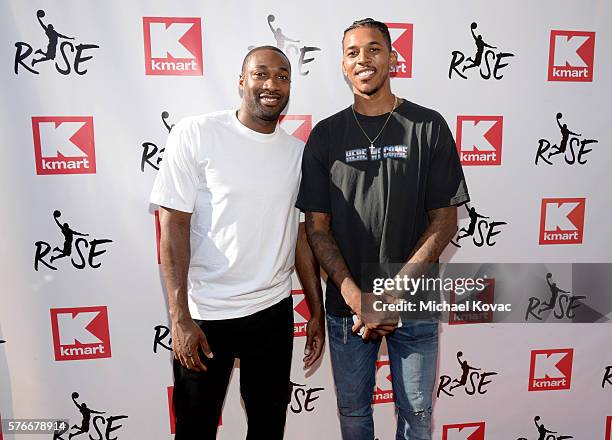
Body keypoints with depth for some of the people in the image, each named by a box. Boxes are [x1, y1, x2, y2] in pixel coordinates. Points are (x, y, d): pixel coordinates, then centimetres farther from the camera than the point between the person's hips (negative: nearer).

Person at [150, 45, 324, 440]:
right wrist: (180, 318, -13)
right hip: (204, 313, -3)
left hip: (274, 311, 4)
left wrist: (317, 312, 9)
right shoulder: (196, 134, -9)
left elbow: (302, 234, 8)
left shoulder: (298, 152, 4)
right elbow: (174, 227, -10)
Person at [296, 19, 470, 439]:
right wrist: (355, 297, -13)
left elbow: (445, 220, -5)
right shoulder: (325, 135, 0)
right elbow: (317, 226, -2)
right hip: (346, 306, 1)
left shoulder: (429, 127, -3)